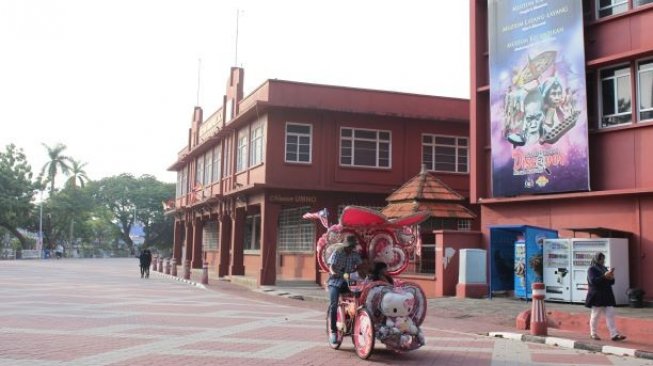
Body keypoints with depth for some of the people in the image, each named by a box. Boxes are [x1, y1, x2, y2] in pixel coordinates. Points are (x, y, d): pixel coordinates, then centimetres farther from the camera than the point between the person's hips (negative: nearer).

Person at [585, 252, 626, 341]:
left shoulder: (604, 269, 16)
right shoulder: (591, 269, -4)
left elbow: (611, 282, 18)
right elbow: (593, 281, -19)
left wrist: (611, 278, -4)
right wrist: (605, 276, -24)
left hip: (607, 296, 7)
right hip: (597, 296, -6)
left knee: (610, 315, -1)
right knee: (595, 315, 3)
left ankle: (614, 335, -4)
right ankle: (593, 334, 14)